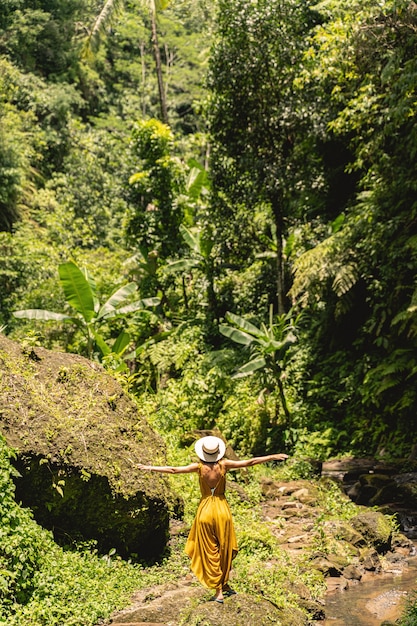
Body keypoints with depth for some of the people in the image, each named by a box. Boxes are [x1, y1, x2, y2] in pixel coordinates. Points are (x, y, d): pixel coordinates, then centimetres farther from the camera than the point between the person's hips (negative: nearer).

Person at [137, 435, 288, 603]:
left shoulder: (199, 467, -10)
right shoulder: (224, 464, -8)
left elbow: (173, 469, -7)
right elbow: (250, 462, -4)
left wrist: (150, 467, 3)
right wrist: (274, 457, 3)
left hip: (205, 510, -1)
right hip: (222, 509, 1)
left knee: (210, 553, 9)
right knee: (224, 550, 19)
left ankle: (219, 591, 11)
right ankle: (225, 584, 29)